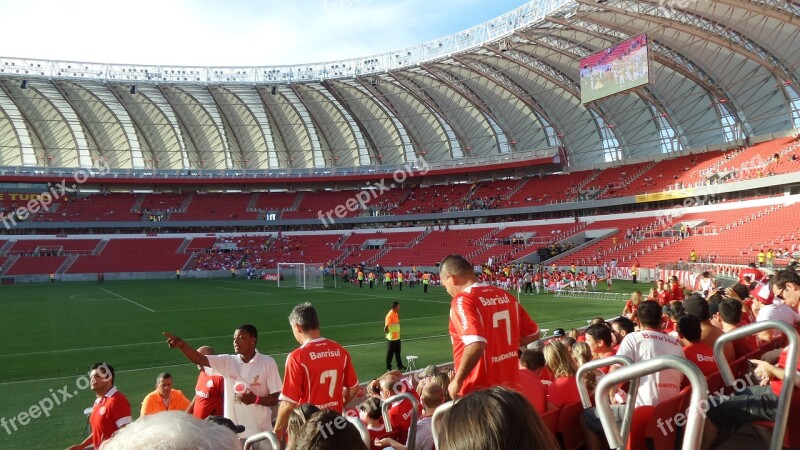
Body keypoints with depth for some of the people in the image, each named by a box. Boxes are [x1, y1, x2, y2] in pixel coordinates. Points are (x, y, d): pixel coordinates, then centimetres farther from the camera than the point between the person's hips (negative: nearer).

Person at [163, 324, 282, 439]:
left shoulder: (268, 363, -7)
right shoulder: (227, 362, 1)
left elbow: (276, 398, -5)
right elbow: (199, 359, -11)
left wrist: (255, 399, -22)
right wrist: (181, 344, -27)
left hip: (259, 432, -3)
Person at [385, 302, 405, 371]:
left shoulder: (396, 313, 6)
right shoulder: (390, 315, -23)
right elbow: (386, 327, -21)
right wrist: (388, 333, -7)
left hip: (397, 337, 8)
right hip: (391, 338, -8)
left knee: (398, 352, 18)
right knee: (390, 353, 4)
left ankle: (400, 366, 29)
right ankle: (388, 368, 16)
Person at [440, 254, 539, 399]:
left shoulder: (463, 300, -16)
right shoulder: (505, 296, 6)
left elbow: (476, 345, -30)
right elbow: (533, 334, 14)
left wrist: (457, 381, -19)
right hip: (509, 386, 7)